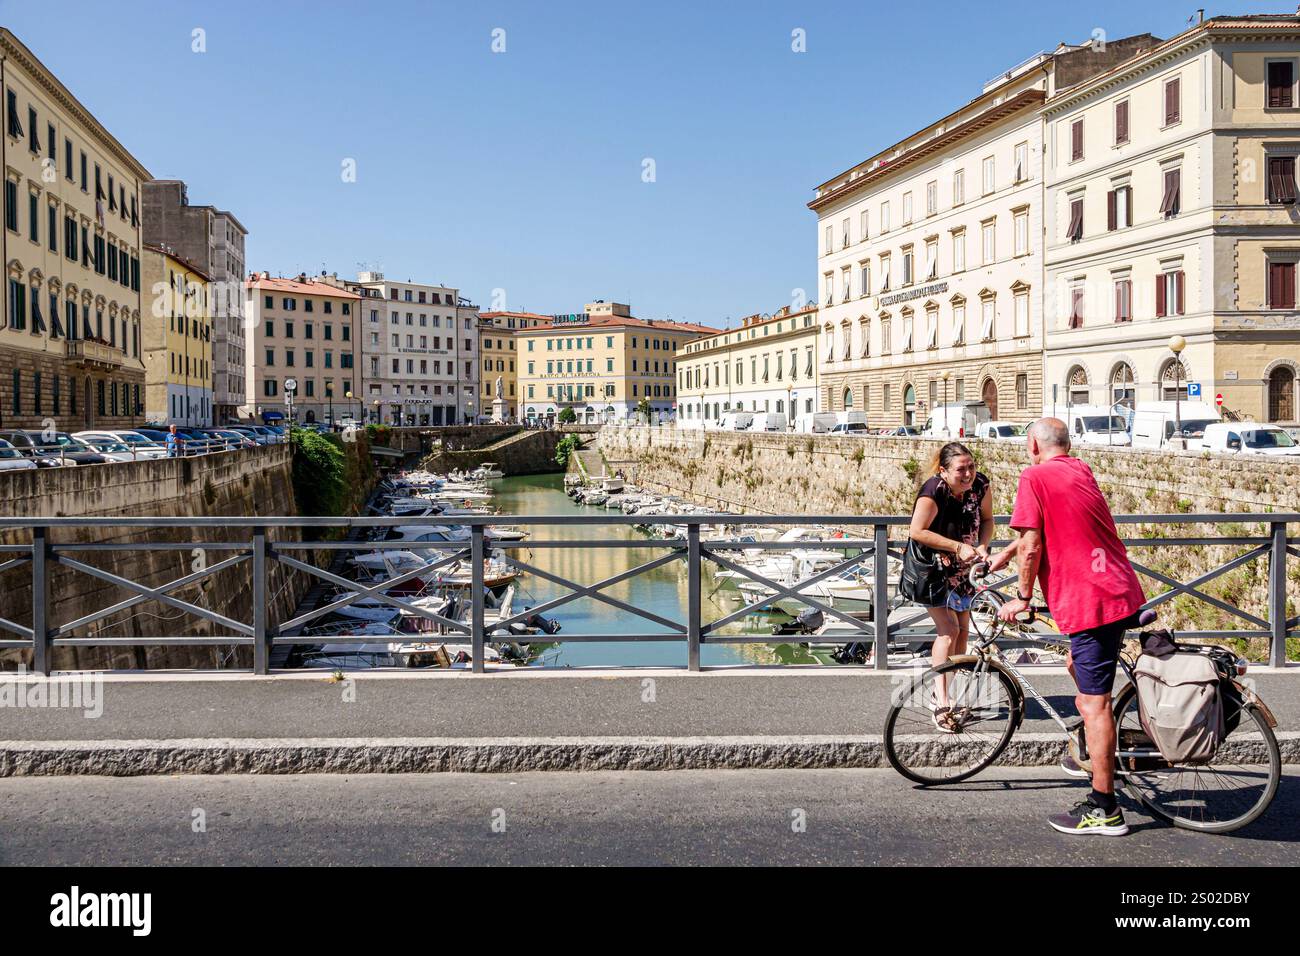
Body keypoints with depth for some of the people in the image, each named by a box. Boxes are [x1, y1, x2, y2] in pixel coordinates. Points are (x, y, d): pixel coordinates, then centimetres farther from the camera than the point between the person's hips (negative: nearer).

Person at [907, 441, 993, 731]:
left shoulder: (979, 485, -14)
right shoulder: (933, 492, -29)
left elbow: (986, 519, 2)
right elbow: (917, 532, -27)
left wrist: (982, 546, -16)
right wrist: (958, 547, -27)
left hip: (962, 569, 6)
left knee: (962, 630, 10)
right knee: (948, 630, -16)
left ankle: (946, 691, 25)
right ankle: (941, 704, -14)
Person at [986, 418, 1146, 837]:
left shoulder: (1034, 476, -8)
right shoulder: (1081, 470, 16)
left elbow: (1032, 545, -12)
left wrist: (1022, 598, 0)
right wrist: (1005, 554, 39)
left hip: (1090, 602, -9)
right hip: (1123, 593, 9)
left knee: (1094, 703, -4)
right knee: (1077, 666, 29)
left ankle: (1104, 810, 1)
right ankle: (1093, 755, 40)